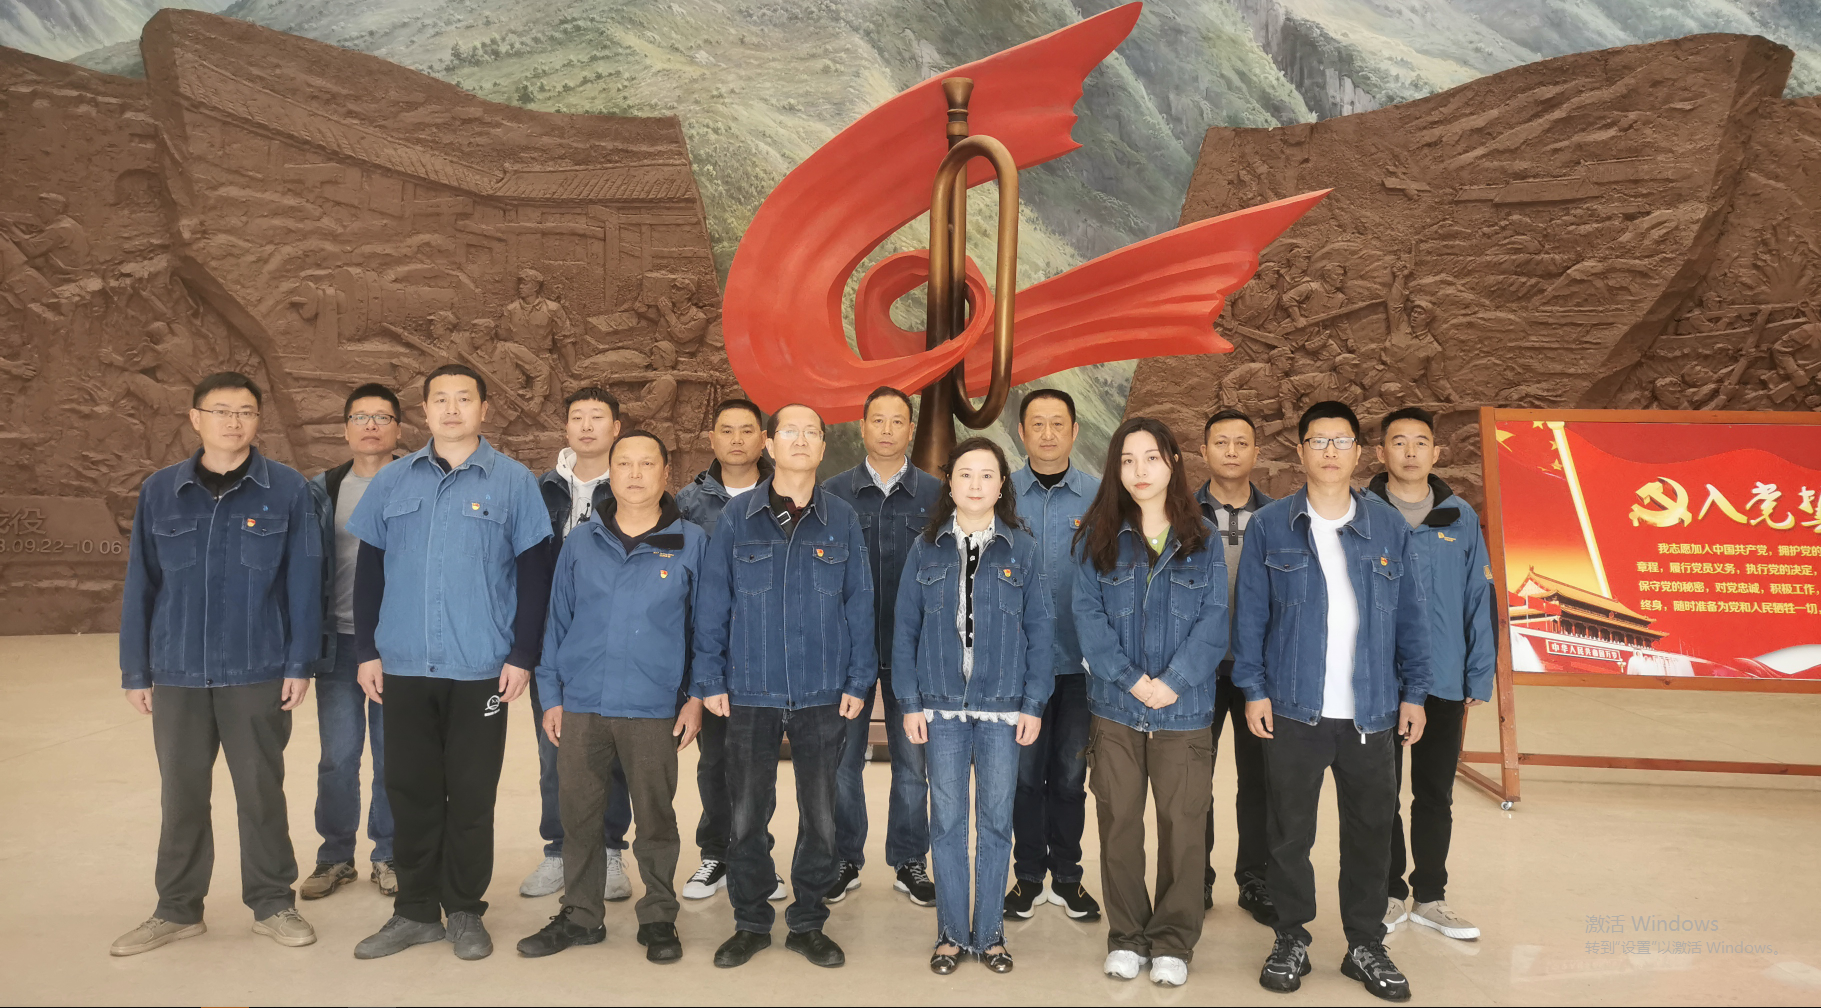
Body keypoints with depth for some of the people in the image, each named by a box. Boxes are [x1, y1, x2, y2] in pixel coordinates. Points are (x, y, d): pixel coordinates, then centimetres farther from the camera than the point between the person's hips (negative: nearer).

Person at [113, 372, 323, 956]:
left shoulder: (286, 490, -2)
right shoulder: (159, 491, 5)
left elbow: (303, 582, -3)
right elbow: (140, 586, 6)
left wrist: (300, 663, -7)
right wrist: (135, 670, 4)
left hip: (258, 673, -2)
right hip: (177, 673, 2)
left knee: (261, 791, 7)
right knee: (181, 794, 12)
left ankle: (272, 904, 20)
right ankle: (178, 910, 26)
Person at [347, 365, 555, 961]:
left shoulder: (514, 482, 0)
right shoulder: (392, 482, 8)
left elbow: (533, 573, -1)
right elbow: (369, 571, 10)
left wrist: (522, 656, -6)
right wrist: (367, 651, 4)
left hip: (481, 670, -2)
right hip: (403, 667, 2)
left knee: (471, 795, 6)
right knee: (410, 791, 9)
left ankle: (465, 911, 20)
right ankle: (415, 911, 22)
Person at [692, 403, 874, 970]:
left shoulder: (843, 521, 3)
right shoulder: (737, 521, 1)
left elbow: (859, 603, 5)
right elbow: (713, 603, 3)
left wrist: (859, 680, 0)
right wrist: (710, 680, -1)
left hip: (823, 694, 1)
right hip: (751, 692, 0)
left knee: (820, 816, 8)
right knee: (748, 814, 8)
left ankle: (808, 923, 24)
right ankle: (750, 923, 24)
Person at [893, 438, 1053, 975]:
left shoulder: (1021, 548, 2)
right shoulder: (926, 548, 4)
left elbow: (1040, 628, 2)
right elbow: (905, 627, 4)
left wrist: (1034, 703, -4)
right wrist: (910, 702, -2)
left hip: (1002, 707, 0)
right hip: (941, 706, 0)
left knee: (996, 820, 7)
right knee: (946, 821, 5)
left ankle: (990, 933, 20)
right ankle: (951, 932, 18)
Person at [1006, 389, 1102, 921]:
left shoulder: (1101, 497, 2)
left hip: (1079, 659, 0)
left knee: (1070, 773, 9)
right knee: (1024, 770, 8)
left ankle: (1066, 875, 24)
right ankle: (1029, 874, 23)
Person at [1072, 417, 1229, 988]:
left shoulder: (1202, 540, 4)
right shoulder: (1097, 539, 4)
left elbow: (1213, 621, -3)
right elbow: (1088, 617, -3)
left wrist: (1172, 681, -15)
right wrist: (1132, 679, -14)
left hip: (1184, 710, 0)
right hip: (1114, 708, 1)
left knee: (1183, 826, 3)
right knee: (1119, 823, 7)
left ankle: (1173, 941, 18)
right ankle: (1126, 936, 22)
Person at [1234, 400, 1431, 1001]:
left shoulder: (1389, 527, 6)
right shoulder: (1270, 526, 1)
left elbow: (1411, 617, 8)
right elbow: (1251, 614, 0)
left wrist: (1414, 692, 4)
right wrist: (1253, 689, -5)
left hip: (1371, 712, 2)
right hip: (1292, 709, -1)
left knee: (1370, 831, 10)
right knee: (1290, 832, 8)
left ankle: (1365, 946, 25)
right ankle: (1292, 940, 23)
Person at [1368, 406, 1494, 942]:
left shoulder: (1461, 519, 4)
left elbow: (1479, 602, 5)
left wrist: (1478, 680, 1)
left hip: (1443, 682, 2)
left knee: (1435, 794, 13)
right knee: (1381, 796, 10)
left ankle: (1431, 896, 28)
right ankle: (1390, 894, 25)